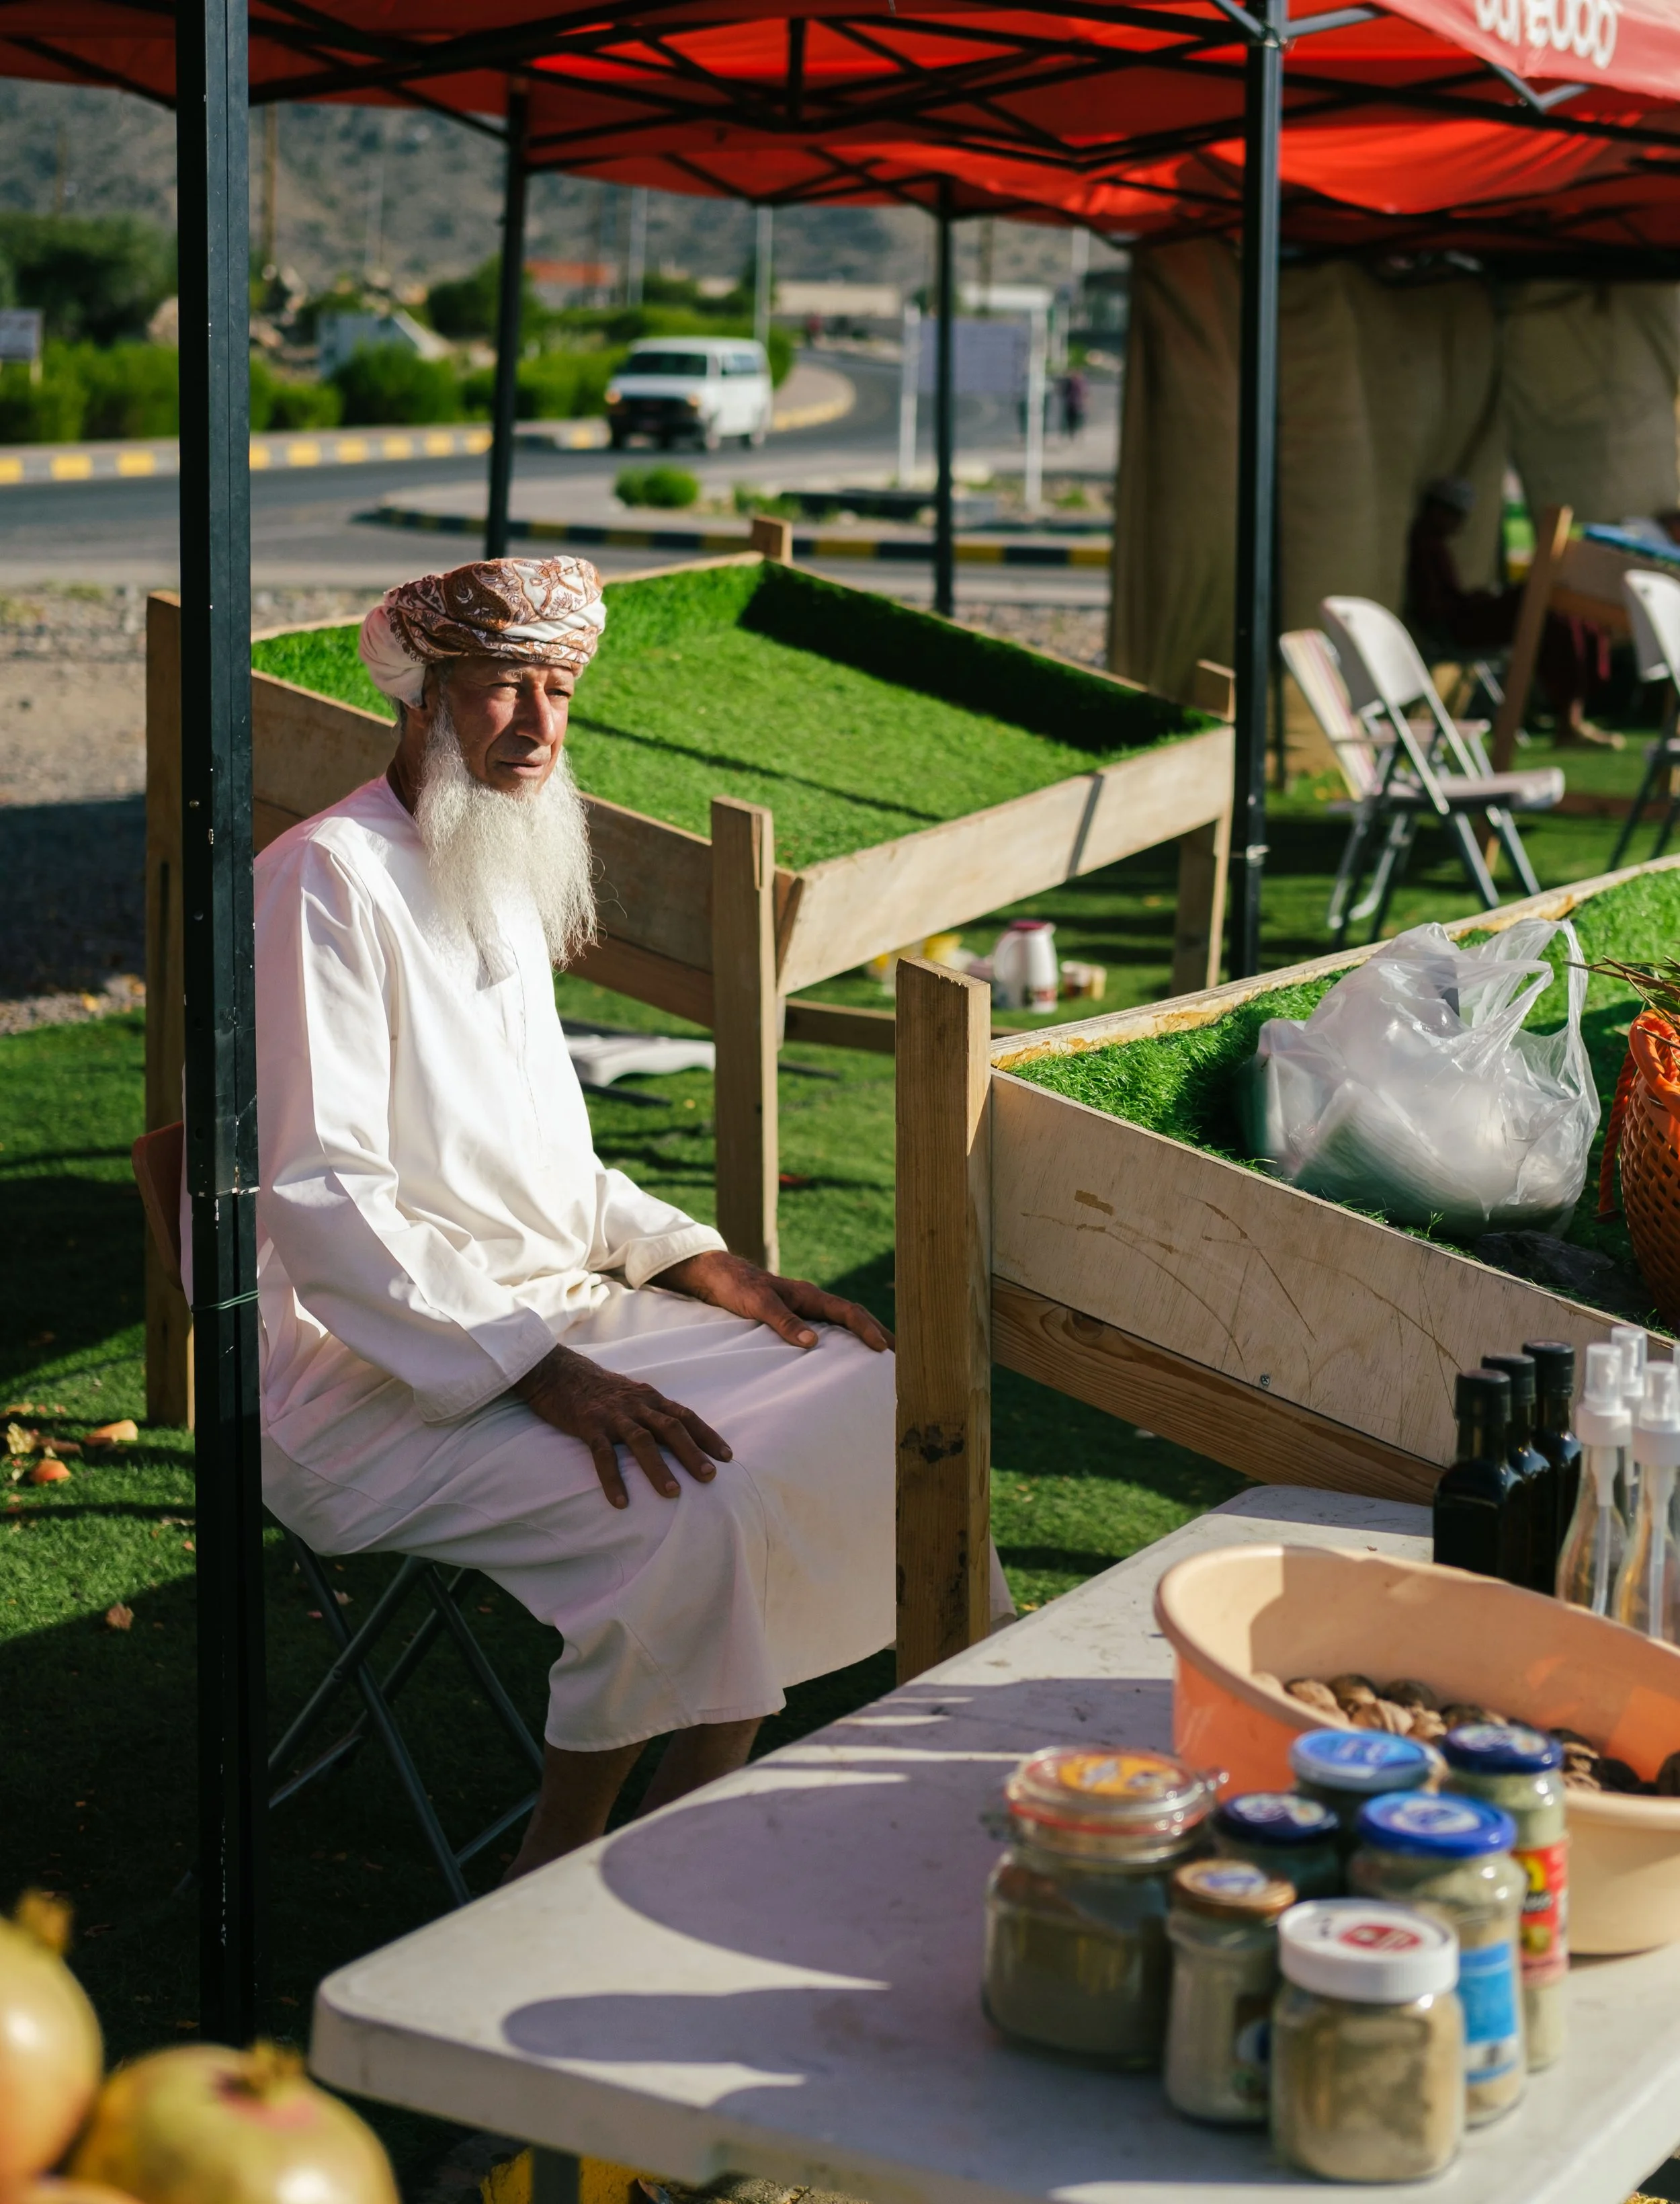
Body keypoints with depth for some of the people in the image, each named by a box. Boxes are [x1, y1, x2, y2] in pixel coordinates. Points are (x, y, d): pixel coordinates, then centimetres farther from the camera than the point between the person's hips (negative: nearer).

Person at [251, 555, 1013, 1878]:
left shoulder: (502, 875, 15)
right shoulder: (330, 882, -14)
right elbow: (318, 1199, -22)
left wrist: (700, 1264, 7)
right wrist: (539, 1372, -27)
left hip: (548, 1313, 9)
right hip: (363, 1377, -9)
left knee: (873, 1393, -4)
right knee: (695, 1502, -30)